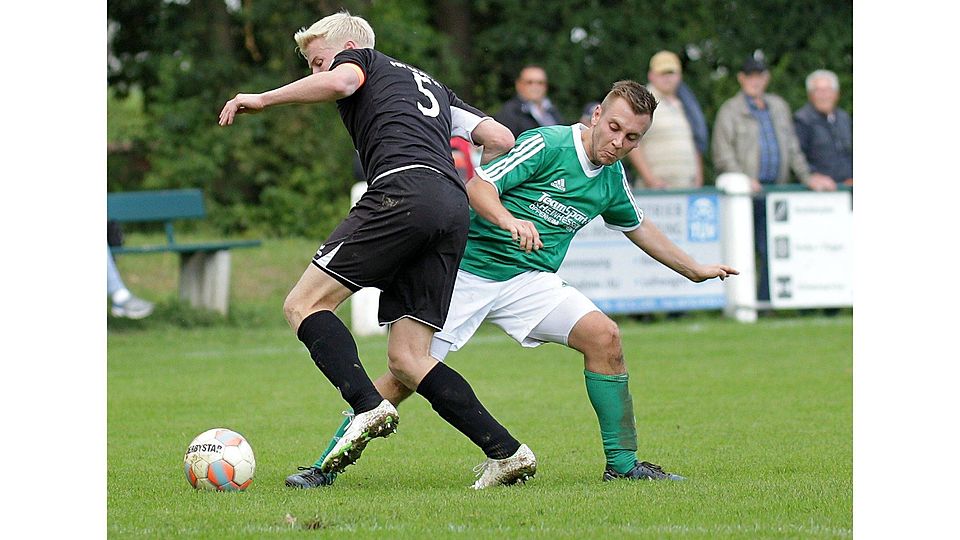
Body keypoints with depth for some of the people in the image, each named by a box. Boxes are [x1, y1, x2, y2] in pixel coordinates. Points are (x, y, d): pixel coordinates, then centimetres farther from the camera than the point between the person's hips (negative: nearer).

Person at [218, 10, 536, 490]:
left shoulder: (359, 59, 18)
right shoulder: (433, 87, 37)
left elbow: (340, 82, -8)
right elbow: (500, 139, 28)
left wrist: (263, 100, -1)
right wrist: (468, 188, 41)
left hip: (402, 189, -7)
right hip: (454, 211, 7)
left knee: (304, 304, -5)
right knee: (407, 359, 7)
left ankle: (367, 407, -26)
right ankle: (505, 451, -4)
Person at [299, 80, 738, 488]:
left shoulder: (612, 180, 7)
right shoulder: (546, 145, -14)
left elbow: (638, 228, 27)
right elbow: (478, 185, -20)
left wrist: (694, 270, 32)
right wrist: (510, 221, -38)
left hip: (529, 280, 5)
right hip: (470, 267, -5)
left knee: (603, 336, -16)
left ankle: (622, 464, -8)